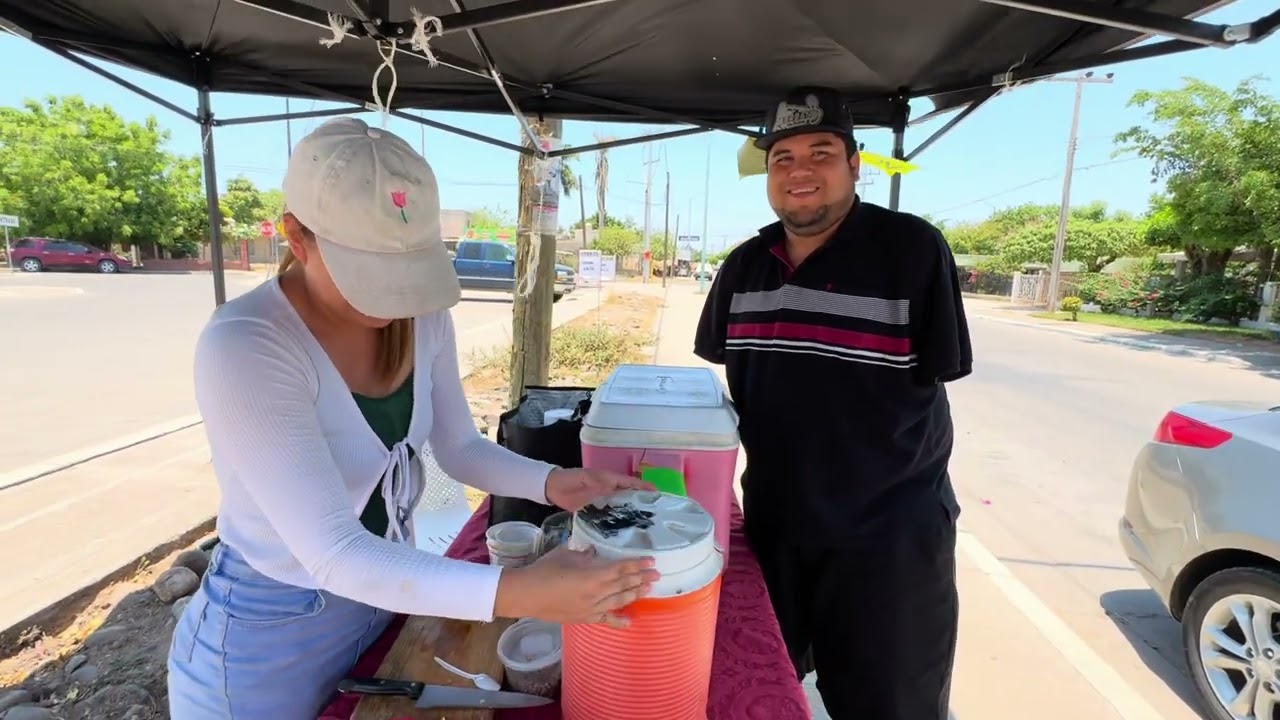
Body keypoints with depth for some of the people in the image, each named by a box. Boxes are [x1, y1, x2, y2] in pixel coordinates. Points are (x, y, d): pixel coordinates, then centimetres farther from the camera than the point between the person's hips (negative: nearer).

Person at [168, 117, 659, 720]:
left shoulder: (423, 317, -11)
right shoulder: (241, 349, -30)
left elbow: (460, 447, -2)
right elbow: (333, 553, -33)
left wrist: (550, 482, -19)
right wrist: (514, 593, -43)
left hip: (388, 595, 5)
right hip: (265, 639, -5)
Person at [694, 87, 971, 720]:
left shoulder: (912, 249, -12)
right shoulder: (744, 265, 4)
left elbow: (938, 371, -10)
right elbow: (720, 368, 14)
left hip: (890, 533, -4)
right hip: (771, 520, 5)